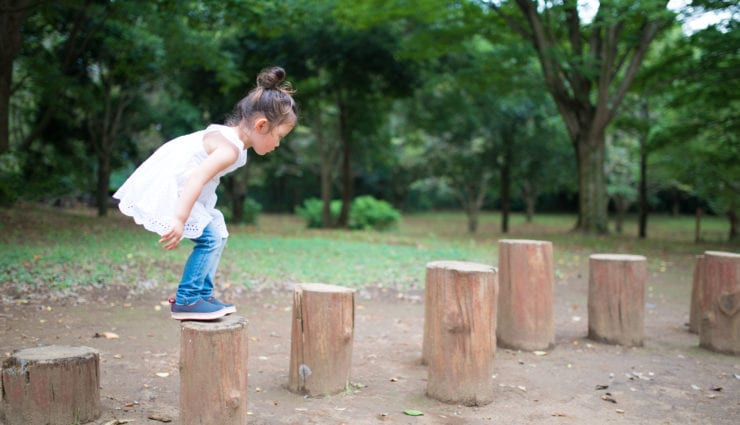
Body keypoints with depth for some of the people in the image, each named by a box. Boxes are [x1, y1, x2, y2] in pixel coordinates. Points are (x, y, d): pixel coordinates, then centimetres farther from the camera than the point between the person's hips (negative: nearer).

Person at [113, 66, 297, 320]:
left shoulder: (225, 136, 9)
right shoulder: (230, 149, -22)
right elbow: (197, 178, -36)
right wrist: (180, 220, -44)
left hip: (169, 188, 11)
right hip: (164, 191, -11)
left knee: (217, 230, 15)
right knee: (211, 237, -15)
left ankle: (201, 295, 20)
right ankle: (186, 300, -7)